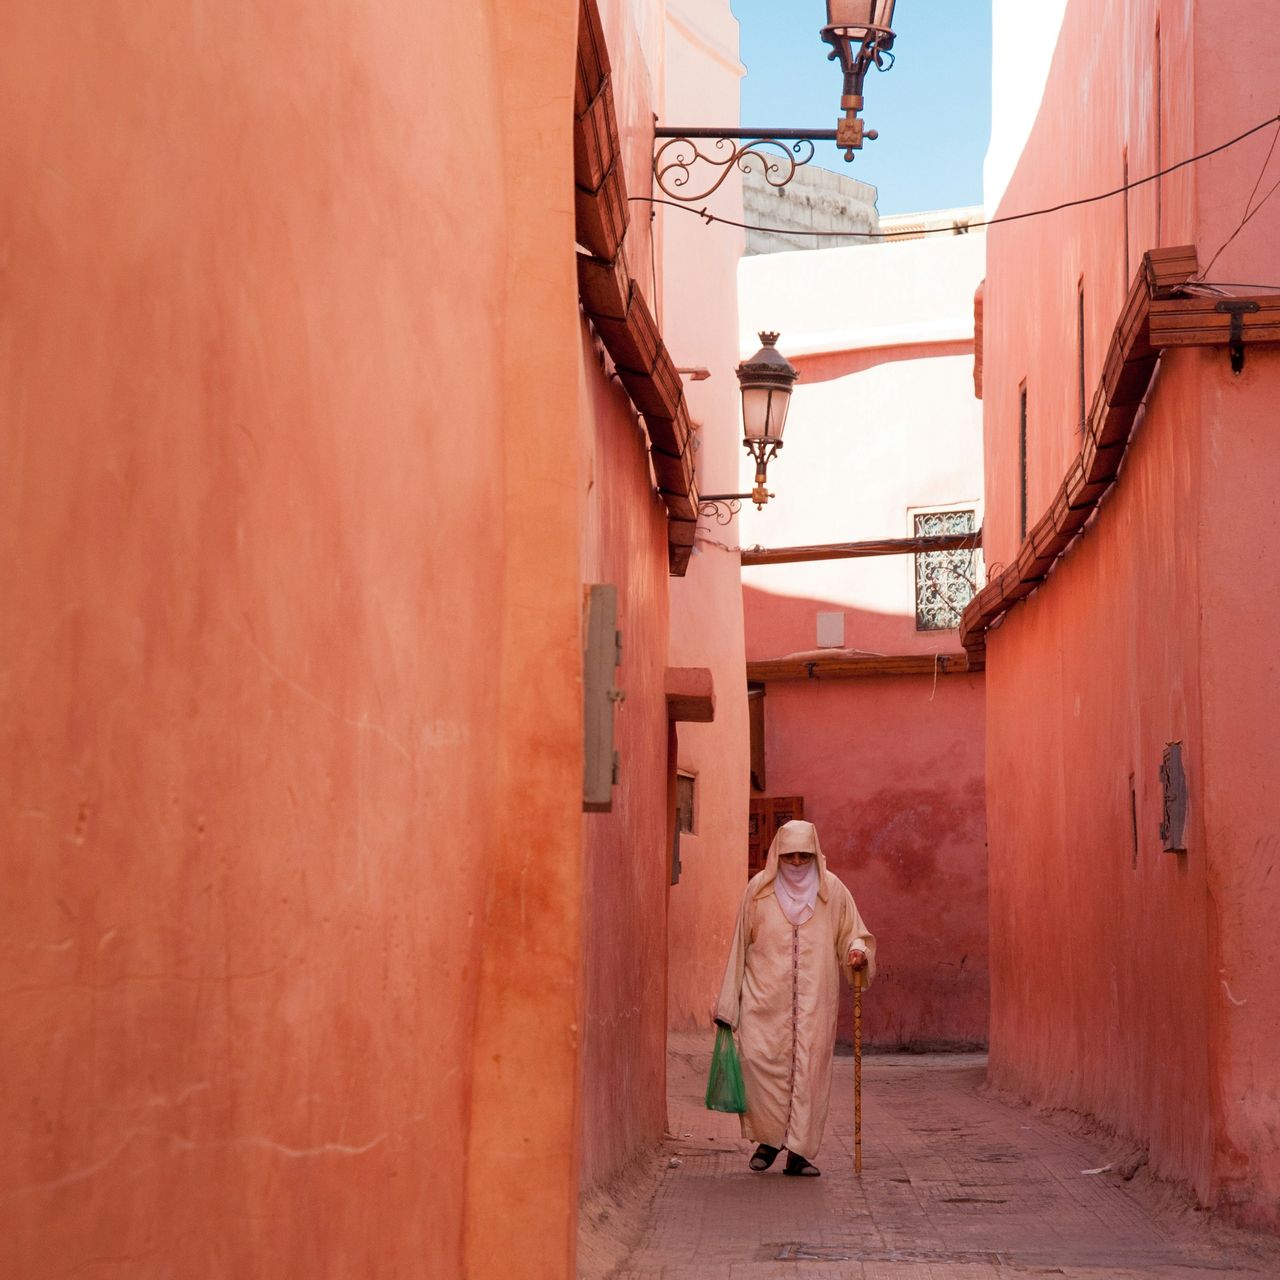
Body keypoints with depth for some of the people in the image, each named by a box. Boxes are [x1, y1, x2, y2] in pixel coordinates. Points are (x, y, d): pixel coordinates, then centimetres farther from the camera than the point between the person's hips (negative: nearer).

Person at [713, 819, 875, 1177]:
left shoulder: (832, 890, 6)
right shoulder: (759, 888, 5)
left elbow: (852, 933, 15)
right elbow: (740, 945, 8)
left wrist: (857, 950, -11)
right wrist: (728, 1004, 7)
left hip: (814, 999, 1)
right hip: (764, 996, 0)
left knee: (809, 1068, -5)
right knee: (759, 1060, -12)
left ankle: (799, 1151, 1)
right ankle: (769, 1137, 8)